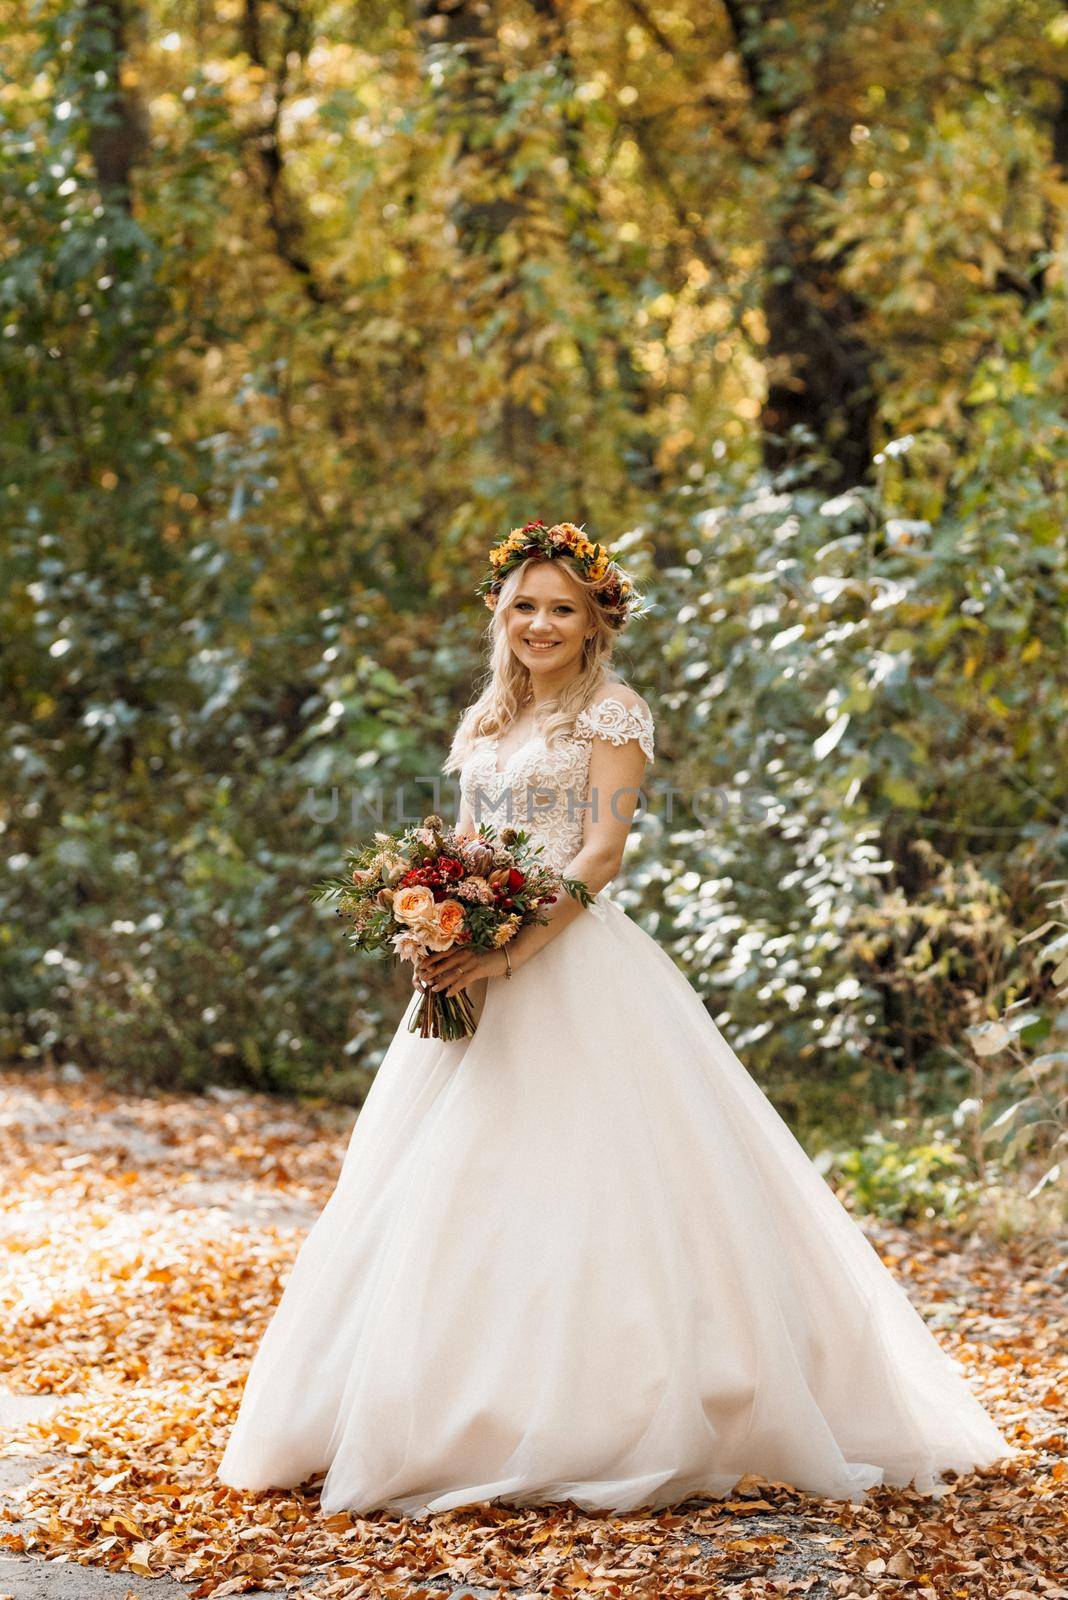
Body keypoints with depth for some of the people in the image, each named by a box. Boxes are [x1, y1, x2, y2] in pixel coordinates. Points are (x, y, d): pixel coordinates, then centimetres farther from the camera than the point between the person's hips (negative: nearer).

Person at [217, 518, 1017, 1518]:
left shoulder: (611, 713, -3)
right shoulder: (485, 722, 17)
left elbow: (603, 851, -11)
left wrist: (513, 951, -20)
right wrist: (441, 937, -3)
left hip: (575, 971, -7)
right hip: (480, 971, 7)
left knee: (577, 1179, -9)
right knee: (453, 1195, 5)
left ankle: (594, 1424, -5)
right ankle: (475, 1412, 11)